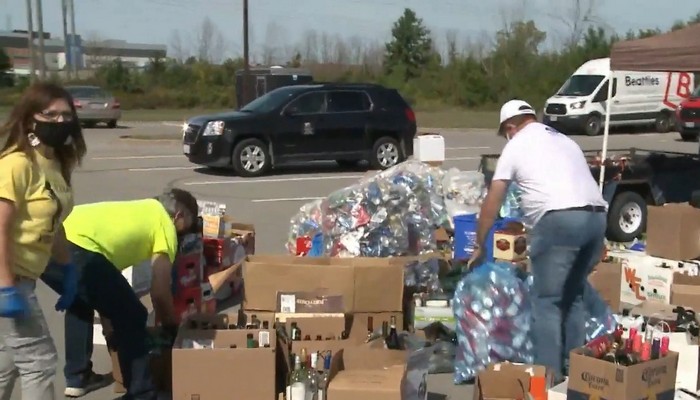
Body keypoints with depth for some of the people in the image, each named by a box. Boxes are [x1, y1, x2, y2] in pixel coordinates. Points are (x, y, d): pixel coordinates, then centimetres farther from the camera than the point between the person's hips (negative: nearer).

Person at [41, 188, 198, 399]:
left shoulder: (136, 211, 35)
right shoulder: (165, 223, 14)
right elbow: (160, 293, 8)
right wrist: (172, 326, 28)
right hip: (77, 251, -9)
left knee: (79, 302, 35)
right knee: (131, 317, 8)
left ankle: (76, 378, 37)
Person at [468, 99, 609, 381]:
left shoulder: (516, 146, 12)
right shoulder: (565, 141, 30)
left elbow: (492, 202, 13)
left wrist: (479, 246, 23)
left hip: (559, 219, -7)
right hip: (596, 217, 7)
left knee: (547, 302, 1)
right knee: (573, 296, 20)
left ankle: (550, 376, 2)